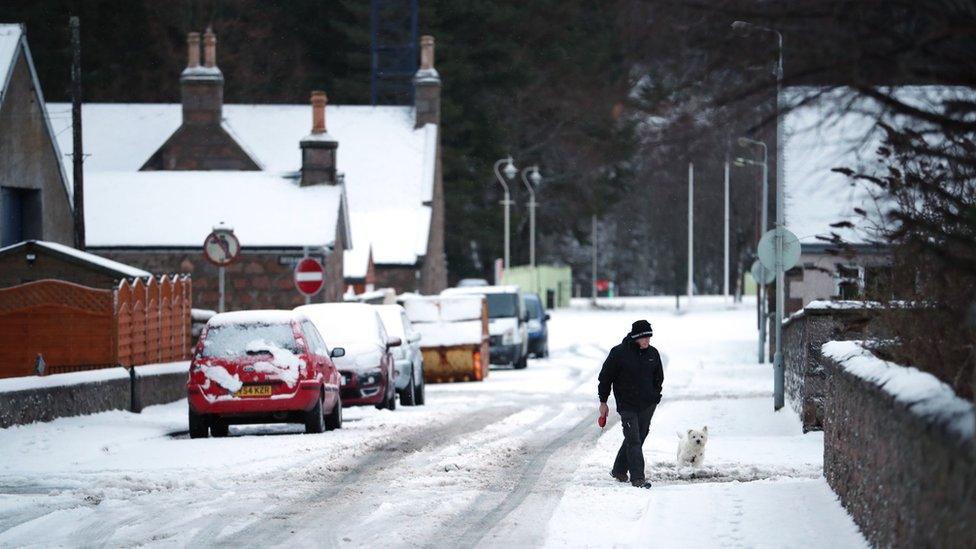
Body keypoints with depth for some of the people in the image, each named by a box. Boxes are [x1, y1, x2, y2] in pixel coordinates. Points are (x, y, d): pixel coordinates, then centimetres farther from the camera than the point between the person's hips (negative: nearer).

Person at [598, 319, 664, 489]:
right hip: (627, 405, -5)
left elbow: (658, 378, 19)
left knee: (638, 438, 11)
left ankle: (619, 471, 26)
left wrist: (655, 397, 14)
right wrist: (603, 401, -1)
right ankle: (637, 477, -13)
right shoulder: (619, 353, -10)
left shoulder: (652, 353, 4)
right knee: (634, 440, -11)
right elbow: (605, 377, -3)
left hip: (647, 405, 5)